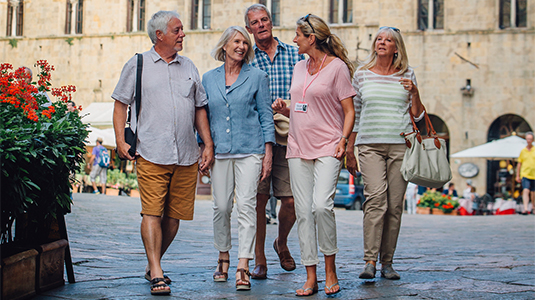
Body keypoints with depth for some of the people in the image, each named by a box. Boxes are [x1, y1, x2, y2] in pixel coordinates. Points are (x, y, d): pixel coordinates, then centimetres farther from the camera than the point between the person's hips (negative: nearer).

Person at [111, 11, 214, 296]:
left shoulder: (188, 67, 16)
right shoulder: (137, 65, 6)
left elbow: (200, 108, 19)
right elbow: (120, 103, 7)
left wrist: (208, 145, 12)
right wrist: (121, 140, -4)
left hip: (186, 156, 4)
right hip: (151, 154, -4)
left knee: (174, 215, 6)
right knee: (152, 213, -11)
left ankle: (153, 265, 23)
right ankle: (156, 274, -9)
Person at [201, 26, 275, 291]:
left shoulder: (257, 77, 4)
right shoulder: (209, 79, 12)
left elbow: (266, 115, 4)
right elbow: (204, 116, 16)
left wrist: (268, 152, -3)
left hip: (249, 150, -2)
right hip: (219, 151, 3)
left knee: (246, 205, -9)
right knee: (221, 207, 4)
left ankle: (243, 268, -10)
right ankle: (223, 258, 22)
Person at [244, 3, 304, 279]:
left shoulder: (294, 54, 11)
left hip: (288, 137, 1)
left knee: (291, 200, -1)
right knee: (258, 197, -3)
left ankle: (282, 243, 29)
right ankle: (259, 259, 9)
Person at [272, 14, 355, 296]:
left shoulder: (337, 67, -2)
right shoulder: (299, 67, 16)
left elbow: (349, 110, -2)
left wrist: (343, 140, -15)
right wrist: (284, 108, 4)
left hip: (327, 148, -6)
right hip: (299, 147, 6)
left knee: (322, 205, -21)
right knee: (303, 211, 1)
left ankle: (330, 270, -3)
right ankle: (311, 277, 6)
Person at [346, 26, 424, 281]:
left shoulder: (406, 75, 11)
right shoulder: (362, 74, 10)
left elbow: (417, 115, 13)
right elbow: (354, 114, 13)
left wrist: (414, 92, -5)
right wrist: (349, 150, 11)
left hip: (400, 145, 1)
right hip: (370, 145, -1)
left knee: (395, 204, -1)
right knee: (376, 198, -19)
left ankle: (387, 262, 8)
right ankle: (370, 261, -20)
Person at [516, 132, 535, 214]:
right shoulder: (523, 151, 7)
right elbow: (519, 164, 12)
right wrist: (517, 176, 9)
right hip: (525, 174, -1)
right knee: (526, 191, -16)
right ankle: (525, 208, -25)